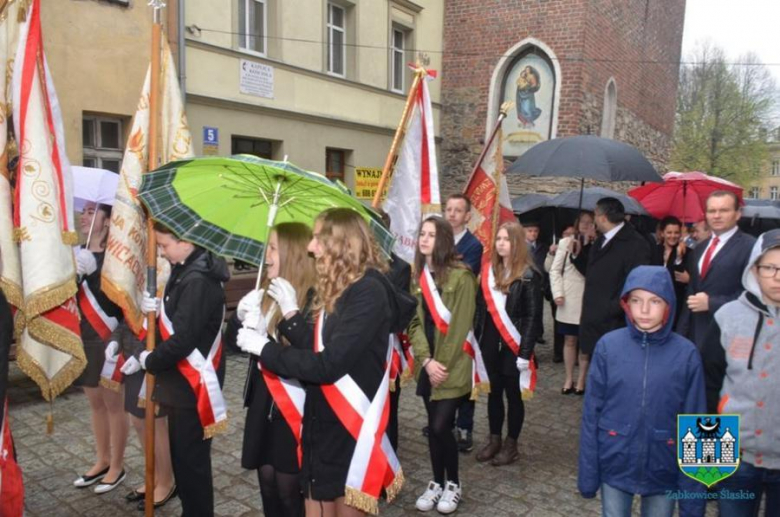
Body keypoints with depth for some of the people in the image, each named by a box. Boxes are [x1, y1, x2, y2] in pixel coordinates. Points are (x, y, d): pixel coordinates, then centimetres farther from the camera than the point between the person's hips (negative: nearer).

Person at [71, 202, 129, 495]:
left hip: (107, 342, -6)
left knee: (113, 405, 6)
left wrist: (118, 339, -22)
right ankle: (102, 461, 33)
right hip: (82, 341, 7)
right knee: (95, 403, 18)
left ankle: (117, 467, 21)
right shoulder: (76, 254, 7)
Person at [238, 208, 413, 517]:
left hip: (350, 430, -8)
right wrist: (290, 311, 0)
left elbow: (328, 364, -24)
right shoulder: (339, 290, 10)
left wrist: (264, 348, -15)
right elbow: (315, 348, 10)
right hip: (321, 424, 8)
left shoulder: (369, 292, -19)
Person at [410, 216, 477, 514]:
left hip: (452, 367, -5)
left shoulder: (461, 275, -12)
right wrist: (427, 360, -8)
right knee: (433, 427, 12)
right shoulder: (418, 274, 7)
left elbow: (460, 327, -13)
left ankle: (453, 484, 17)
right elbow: (415, 321, 4)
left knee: (441, 426, -7)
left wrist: (444, 364, -12)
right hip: (427, 366, 5)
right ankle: (437, 482, 30)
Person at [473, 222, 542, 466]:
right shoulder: (488, 270, 5)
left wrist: (525, 352, -15)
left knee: (513, 394, 9)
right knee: (493, 392, 15)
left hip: (513, 345, -5)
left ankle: (511, 445, 24)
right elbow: (480, 308, 7)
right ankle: (494, 440, 30)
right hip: (490, 342, 5)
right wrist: (476, 340, 3)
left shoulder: (528, 275, -11)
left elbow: (532, 316, -12)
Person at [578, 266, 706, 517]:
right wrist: (588, 472, -4)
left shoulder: (686, 354, -11)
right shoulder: (608, 346, -11)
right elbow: (592, 413, -5)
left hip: (663, 472, 0)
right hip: (614, 466, 0)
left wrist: (693, 493, -4)